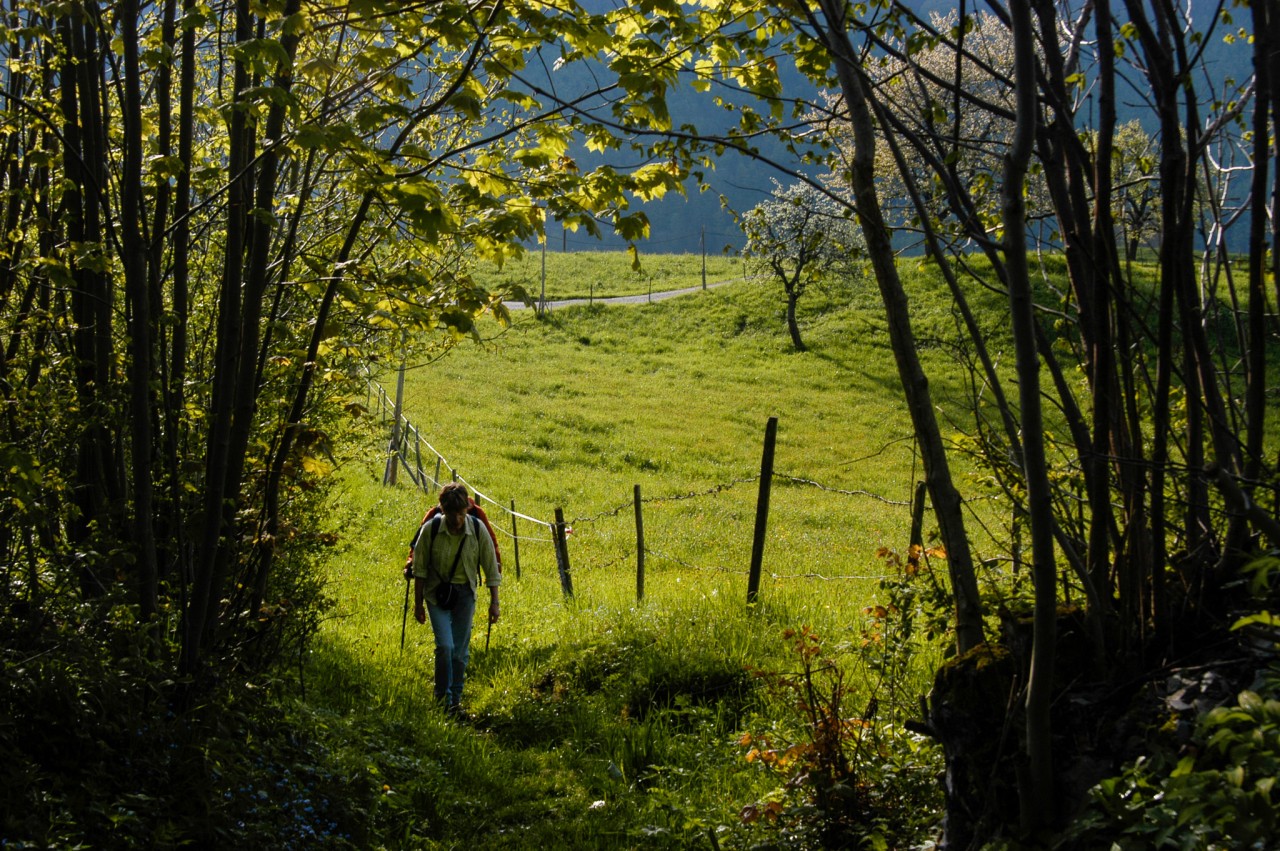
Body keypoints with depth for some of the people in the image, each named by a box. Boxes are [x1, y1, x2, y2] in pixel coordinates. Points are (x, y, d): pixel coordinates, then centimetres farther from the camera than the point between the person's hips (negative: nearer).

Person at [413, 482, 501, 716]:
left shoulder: (478, 530, -12)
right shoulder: (431, 529, -16)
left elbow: (491, 568, -2)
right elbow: (420, 569, -5)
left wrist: (494, 602, -1)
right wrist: (418, 603, -2)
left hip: (465, 594, 2)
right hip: (437, 593, -2)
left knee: (461, 651, 6)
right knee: (445, 646, -15)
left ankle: (455, 698, 23)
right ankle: (442, 697, 2)